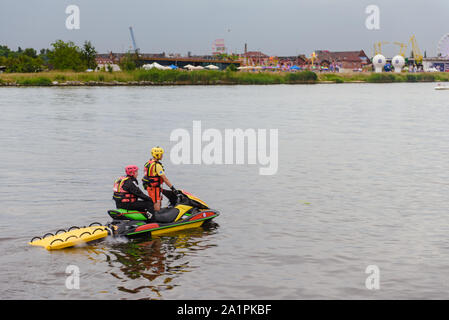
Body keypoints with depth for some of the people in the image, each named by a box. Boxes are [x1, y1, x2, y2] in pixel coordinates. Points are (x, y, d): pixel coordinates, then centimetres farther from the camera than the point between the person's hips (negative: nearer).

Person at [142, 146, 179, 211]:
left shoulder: (149, 162, 10)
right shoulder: (157, 165, -19)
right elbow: (164, 178, -20)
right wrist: (172, 188, -17)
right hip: (155, 188, -10)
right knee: (157, 208, -10)